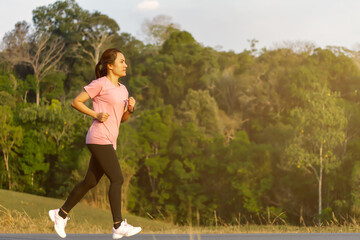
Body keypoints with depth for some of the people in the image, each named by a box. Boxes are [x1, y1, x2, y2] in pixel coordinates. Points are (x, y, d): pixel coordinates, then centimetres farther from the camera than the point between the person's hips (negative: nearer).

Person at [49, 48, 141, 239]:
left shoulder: (122, 89, 17)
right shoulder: (100, 84, -6)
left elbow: (123, 119, 22)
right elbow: (76, 102, -4)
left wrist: (130, 108, 1)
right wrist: (96, 115, -14)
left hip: (109, 142, 9)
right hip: (99, 139, -9)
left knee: (90, 181, 12)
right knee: (117, 179, -12)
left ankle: (61, 214, 23)